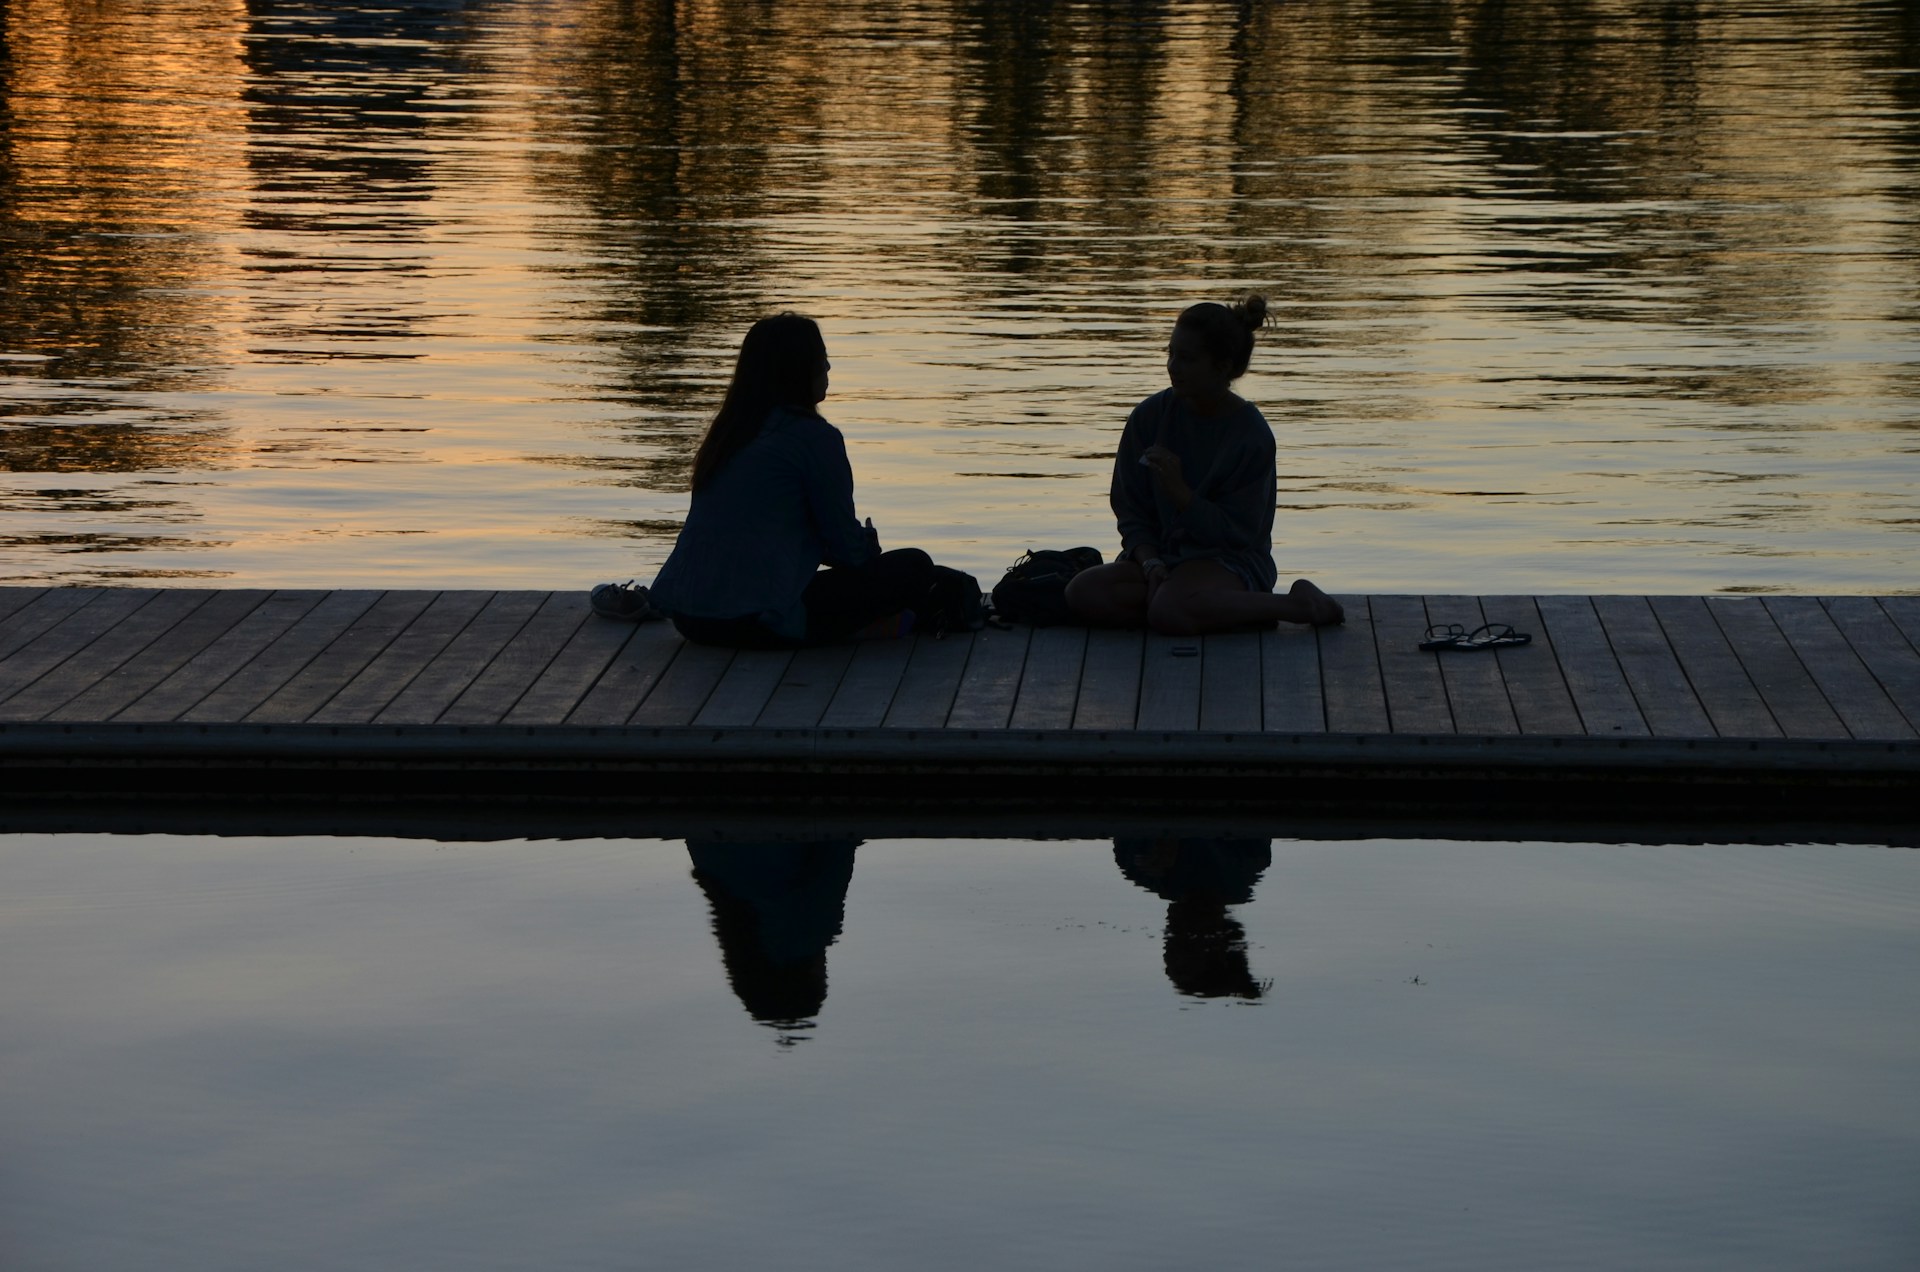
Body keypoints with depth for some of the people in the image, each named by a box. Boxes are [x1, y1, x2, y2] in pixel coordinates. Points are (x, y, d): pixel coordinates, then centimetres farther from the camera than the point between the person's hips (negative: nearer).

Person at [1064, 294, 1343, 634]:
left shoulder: (1252, 436, -11)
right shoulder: (1150, 417, 2)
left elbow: (1235, 533, -12)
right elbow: (1131, 511, 4)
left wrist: (1180, 491, -24)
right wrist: (1150, 563, -15)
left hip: (1231, 563, -5)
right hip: (1164, 554, 6)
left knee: (1169, 613, -38)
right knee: (1083, 593, -24)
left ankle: (1297, 605, -14)